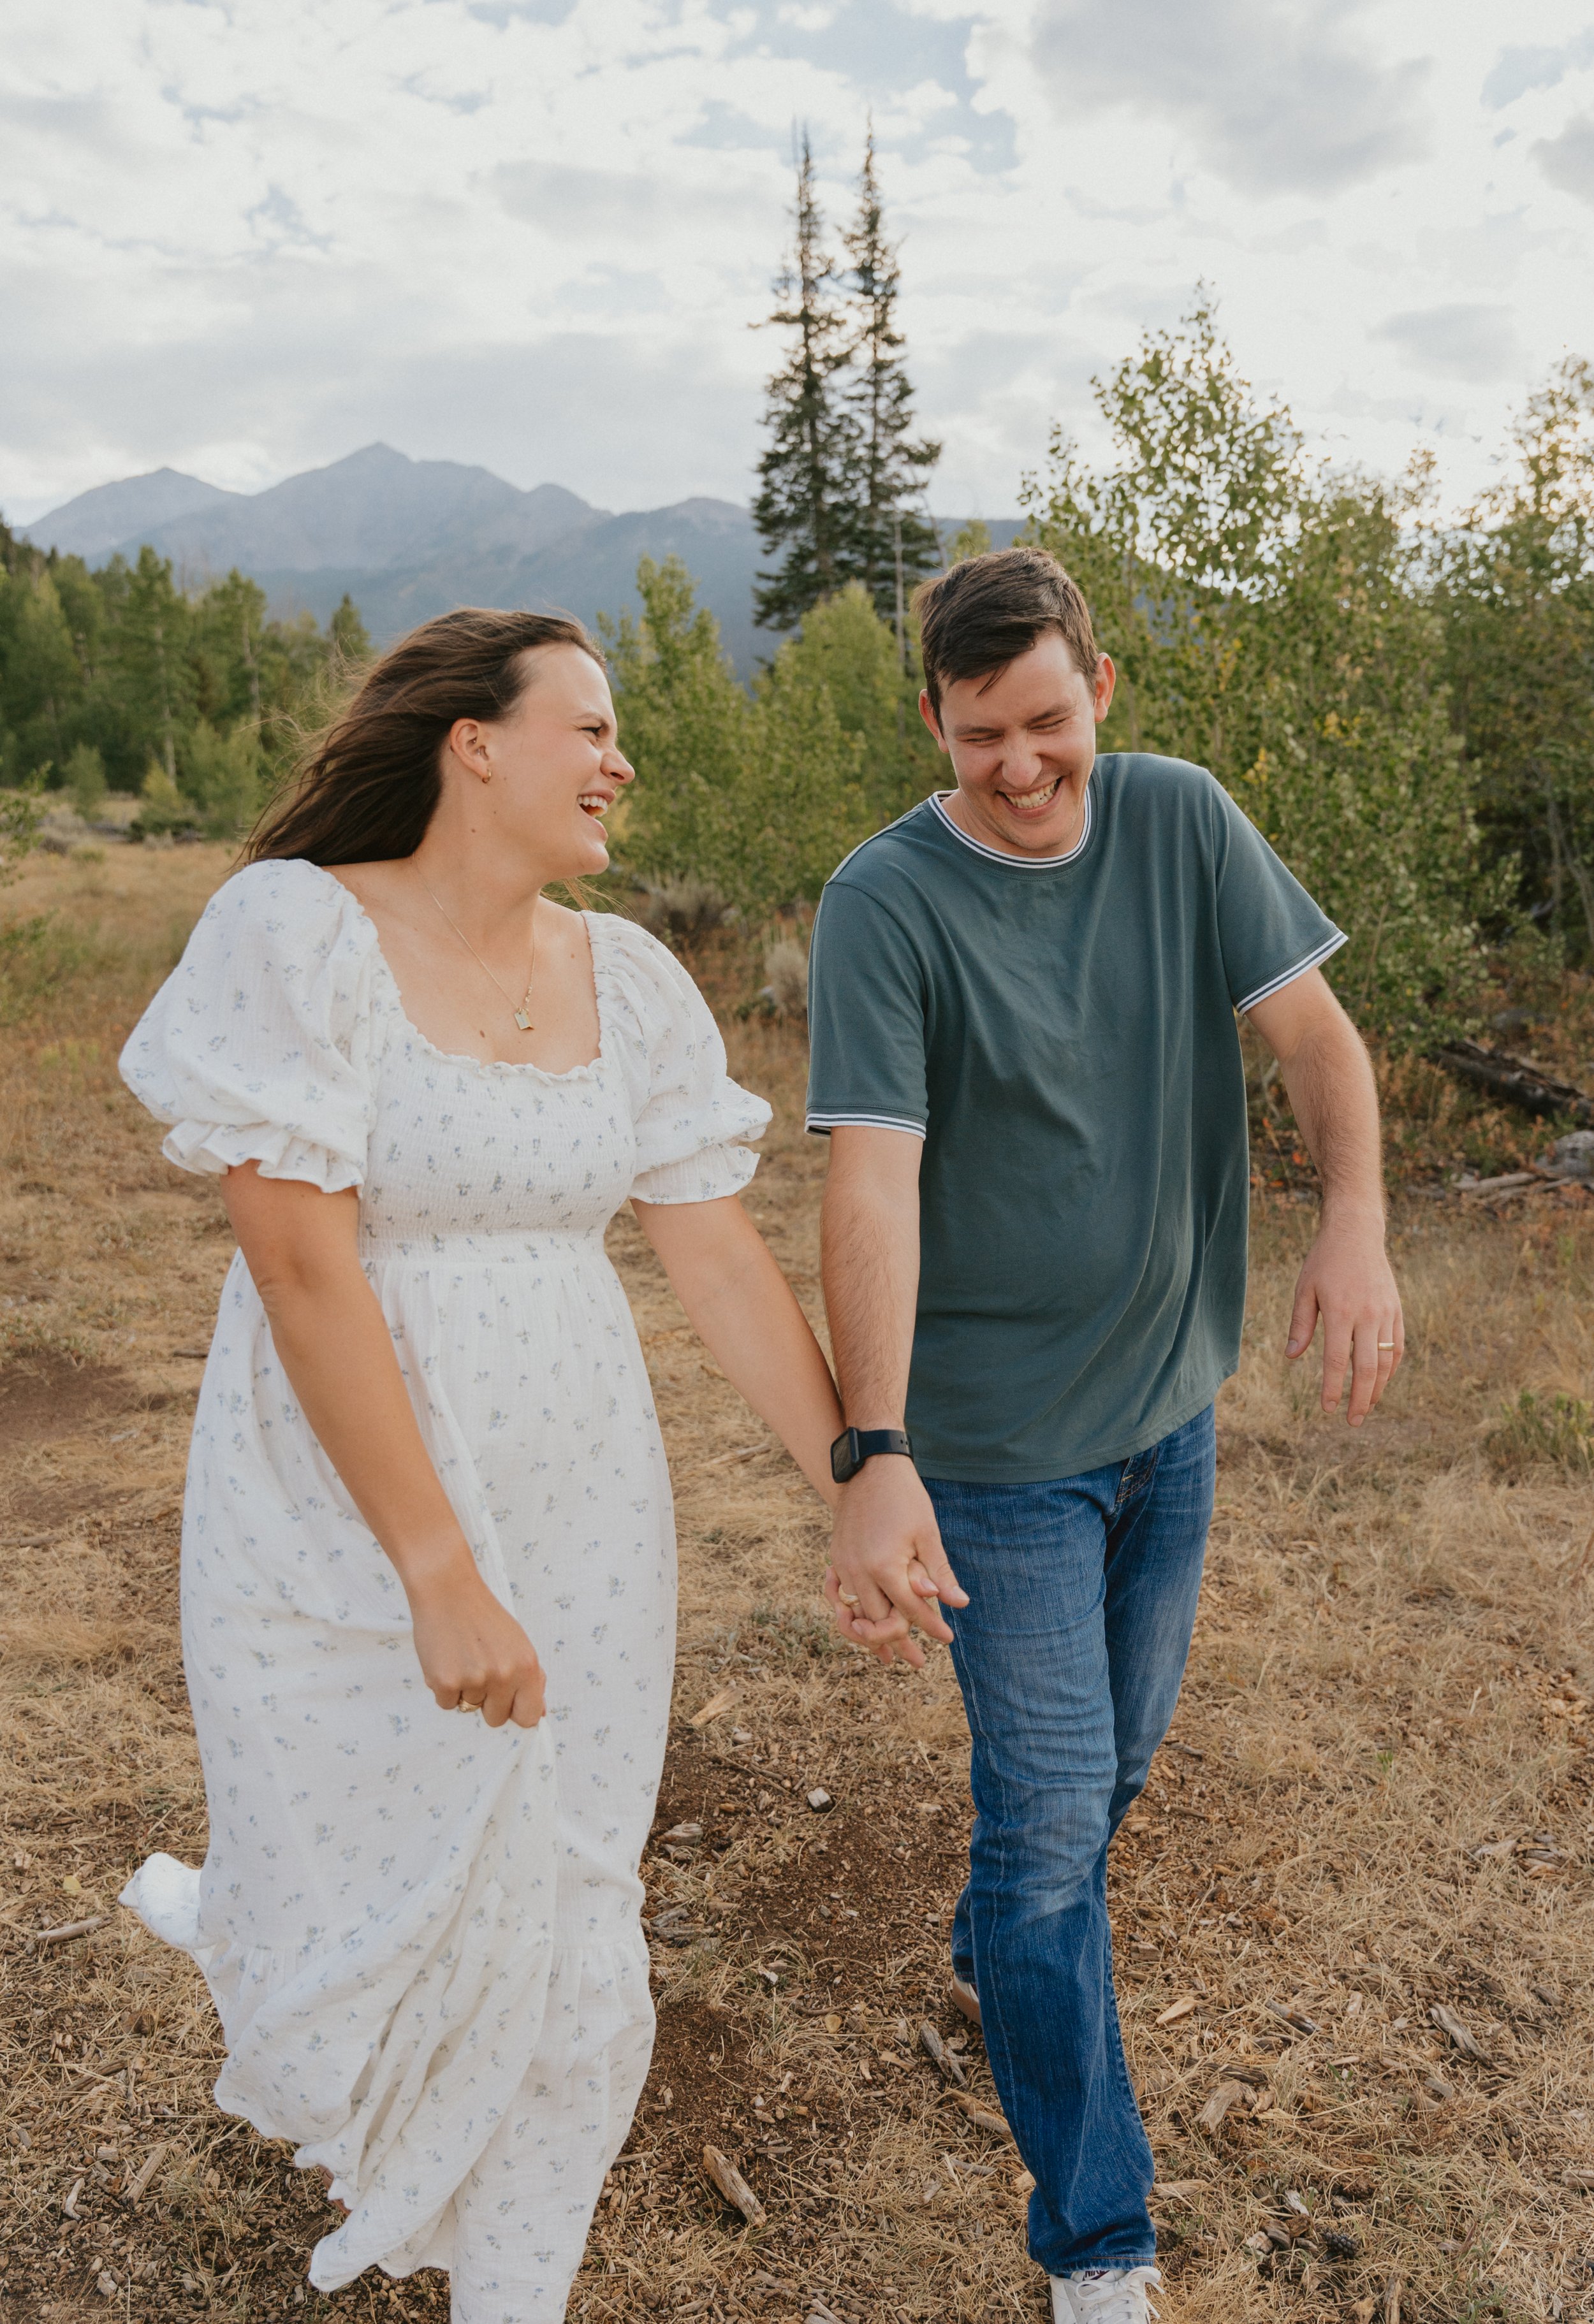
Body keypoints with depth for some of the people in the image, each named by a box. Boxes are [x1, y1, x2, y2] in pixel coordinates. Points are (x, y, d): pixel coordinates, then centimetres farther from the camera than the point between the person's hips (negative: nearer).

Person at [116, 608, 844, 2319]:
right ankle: (251, 1921, 43)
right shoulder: (298, 929, -13)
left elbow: (720, 1261, 2)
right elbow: (305, 1271, -19)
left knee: (567, 1960, 12)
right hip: (344, 1525, -4)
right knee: (376, 1968, 5)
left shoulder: (629, 979, 2)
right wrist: (437, 1577, -20)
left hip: (581, 1526, 5)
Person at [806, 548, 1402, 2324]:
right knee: (1051, 1810, 1)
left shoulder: (1181, 820, -2)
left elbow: (1308, 1026, -5)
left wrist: (1354, 1219, -25)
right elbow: (872, 1184, -26)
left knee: (1123, 1745, 24)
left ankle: (992, 1951, 53)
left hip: (1172, 1403, 6)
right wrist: (873, 1461, -37)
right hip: (997, 1435, -5)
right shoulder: (885, 905, -18)